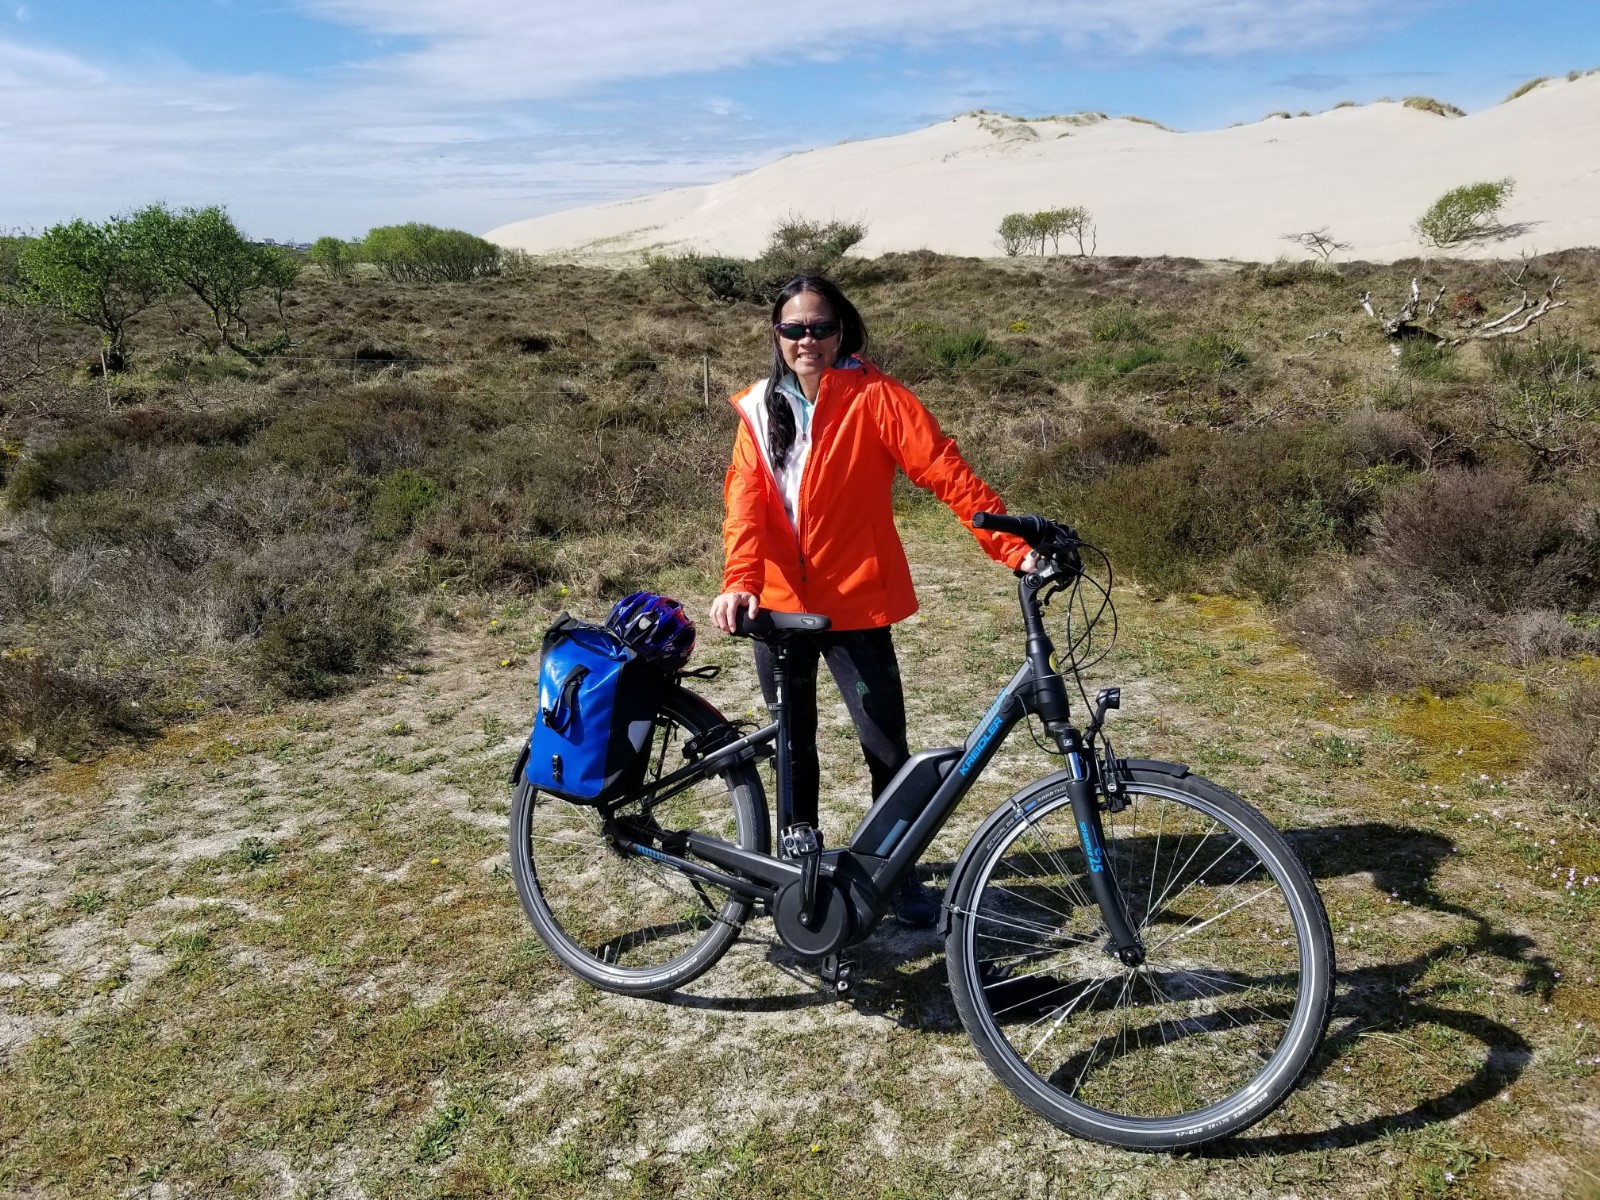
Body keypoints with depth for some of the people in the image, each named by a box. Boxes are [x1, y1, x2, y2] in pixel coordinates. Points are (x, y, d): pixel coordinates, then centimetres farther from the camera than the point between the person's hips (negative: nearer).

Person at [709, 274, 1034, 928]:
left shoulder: (874, 397, -9)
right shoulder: (760, 409, 3)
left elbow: (948, 473, -16)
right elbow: (745, 499, -8)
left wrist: (1015, 549, -25)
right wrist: (739, 582, -25)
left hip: (854, 607, -3)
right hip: (779, 607, 4)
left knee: (886, 748, 0)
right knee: (793, 744, 16)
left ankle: (897, 869, 23)